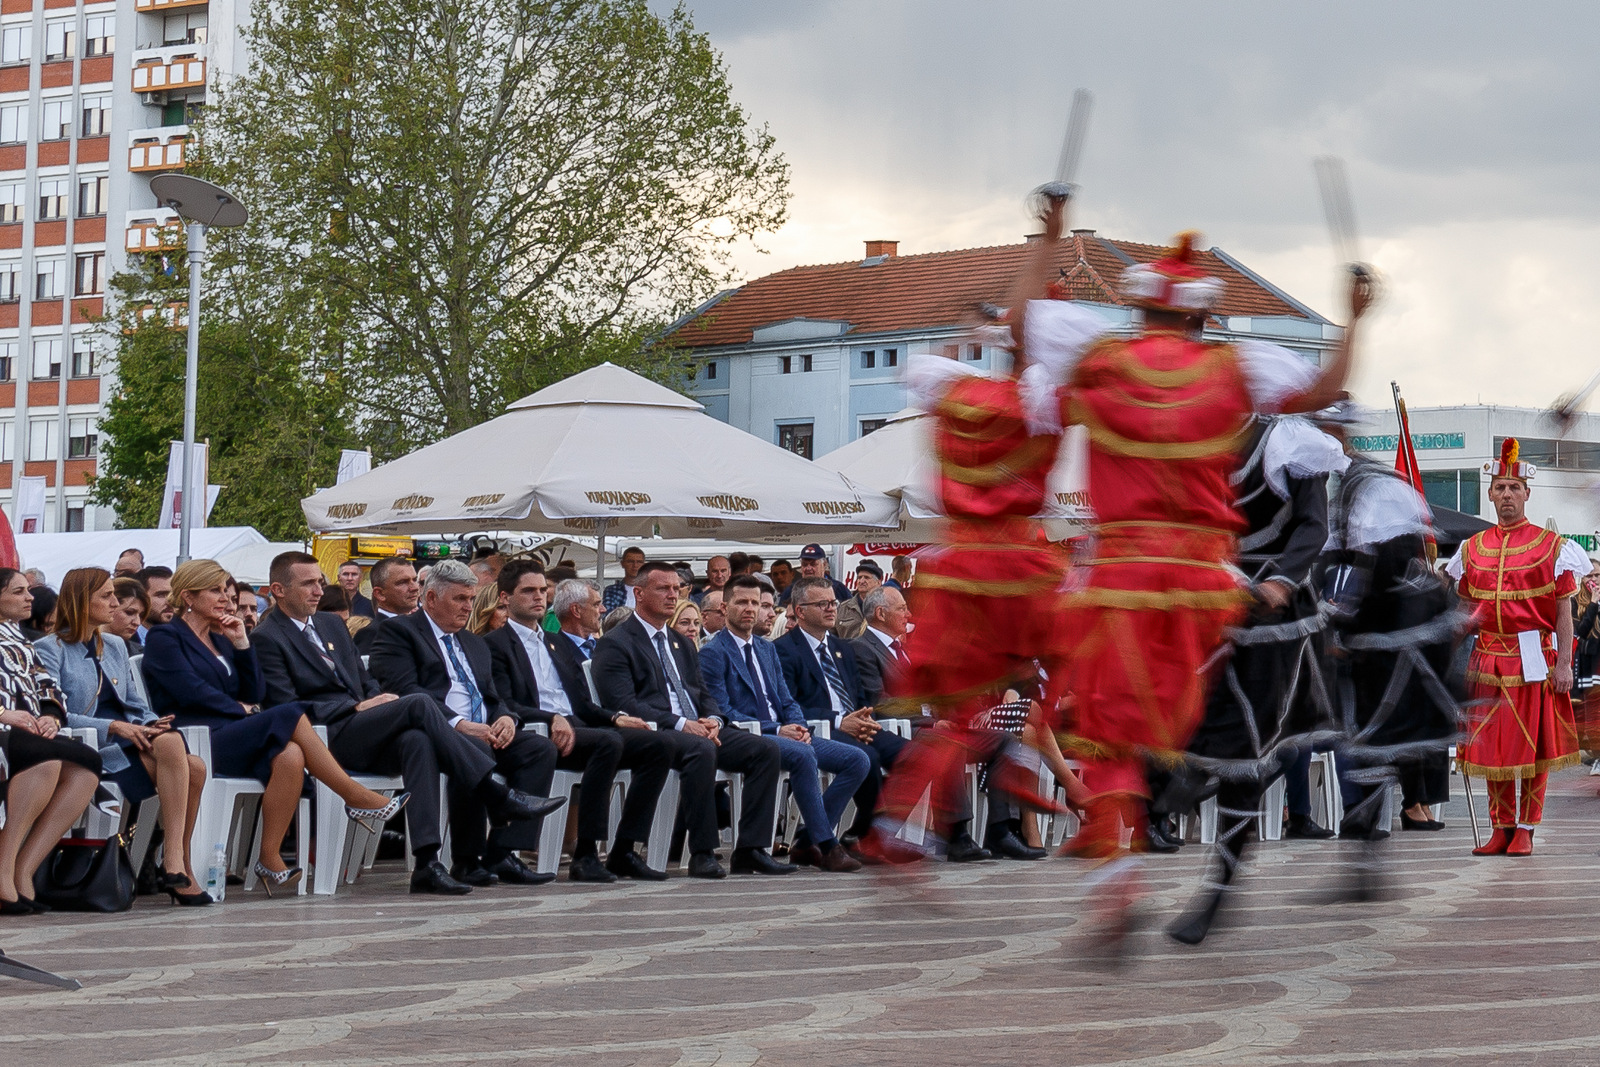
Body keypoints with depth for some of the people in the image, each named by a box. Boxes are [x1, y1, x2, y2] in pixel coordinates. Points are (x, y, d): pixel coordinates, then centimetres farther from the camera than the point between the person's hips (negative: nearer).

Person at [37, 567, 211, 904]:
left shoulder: (115, 646, 24)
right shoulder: (50, 650, 2)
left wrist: (151, 724, -2)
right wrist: (114, 728, -19)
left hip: (130, 737, 7)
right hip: (89, 747, -7)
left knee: (194, 766, -25)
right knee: (170, 745, -32)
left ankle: (176, 862, -23)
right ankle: (176, 864, -33)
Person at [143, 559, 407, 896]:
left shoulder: (221, 639, 25)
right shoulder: (164, 638, 4)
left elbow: (255, 694, 16)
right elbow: (191, 691, -10)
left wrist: (241, 643, 7)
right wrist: (240, 710, -2)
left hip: (231, 739, 7)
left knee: (290, 756, -28)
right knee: (289, 715, -28)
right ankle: (356, 798, -24)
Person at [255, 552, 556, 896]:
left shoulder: (331, 625, 24)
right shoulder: (268, 639, 0)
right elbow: (287, 707, -10)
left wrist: (379, 699, 1)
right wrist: (357, 708, -13)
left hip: (360, 732, 6)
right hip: (325, 739, -6)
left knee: (417, 740, -30)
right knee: (419, 703, -25)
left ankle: (427, 863, -40)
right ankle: (497, 796, -23)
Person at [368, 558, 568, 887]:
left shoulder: (476, 644, 30)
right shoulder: (398, 632, 5)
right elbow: (405, 690, -10)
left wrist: (506, 718, -3)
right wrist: (459, 724, -21)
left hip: (485, 733, 8)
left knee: (542, 748, -18)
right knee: (473, 749, -38)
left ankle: (502, 853, -26)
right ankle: (467, 860, -28)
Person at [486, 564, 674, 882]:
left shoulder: (559, 644, 27)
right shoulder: (497, 644, 4)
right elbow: (503, 705, -10)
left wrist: (615, 717, 4)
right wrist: (552, 719, -23)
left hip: (575, 727, 8)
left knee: (656, 747, -12)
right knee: (609, 742, -34)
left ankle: (623, 852, -15)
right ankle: (585, 855, -33)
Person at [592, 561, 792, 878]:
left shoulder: (681, 645, 26)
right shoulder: (615, 644, 0)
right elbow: (623, 705, -12)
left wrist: (712, 720, -3)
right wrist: (681, 724, -20)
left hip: (698, 731, 8)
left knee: (766, 750, -12)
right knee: (701, 749, -38)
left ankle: (750, 850, -15)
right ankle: (702, 854, -32)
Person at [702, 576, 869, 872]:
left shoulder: (767, 650, 23)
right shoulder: (713, 653, -2)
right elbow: (722, 712, -11)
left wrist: (799, 726, -5)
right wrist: (776, 730, -18)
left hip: (784, 733, 8)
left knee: (858, 760, -9)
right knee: (803, 755, -37)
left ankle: (807, 842, -9)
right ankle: (827, 847, -32)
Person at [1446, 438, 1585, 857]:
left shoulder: (1551, 546, 0)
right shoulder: (1472, 548, 10)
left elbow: (1563, 610, -3)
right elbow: (1466, 611, 15)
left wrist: (1563, 664, -11)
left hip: (1534, 660, -3)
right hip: (1489, 658, 3)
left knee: (1534, 745, -1)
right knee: (1491, 744, 3)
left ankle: (1525, 830, 6)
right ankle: (1502, 829, 12)